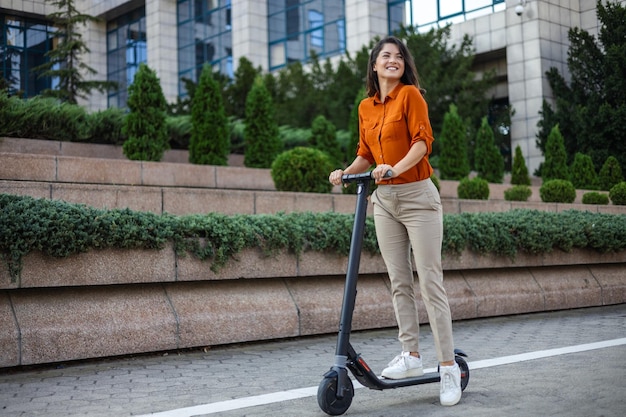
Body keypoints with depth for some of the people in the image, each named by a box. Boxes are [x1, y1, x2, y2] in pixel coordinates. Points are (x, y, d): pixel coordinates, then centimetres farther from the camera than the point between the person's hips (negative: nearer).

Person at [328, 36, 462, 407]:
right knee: (400, 282, 8)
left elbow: (423, 139, -16)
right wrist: (346, 172, 1)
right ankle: (411, 355, 16)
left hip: (418, 197, -6)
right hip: (384, 200, 6)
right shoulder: (366, 107, 12)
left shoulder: (411, 94, -5)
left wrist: (397, 167, -30)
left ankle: (449, 366, 0)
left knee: (431, 282, -6)